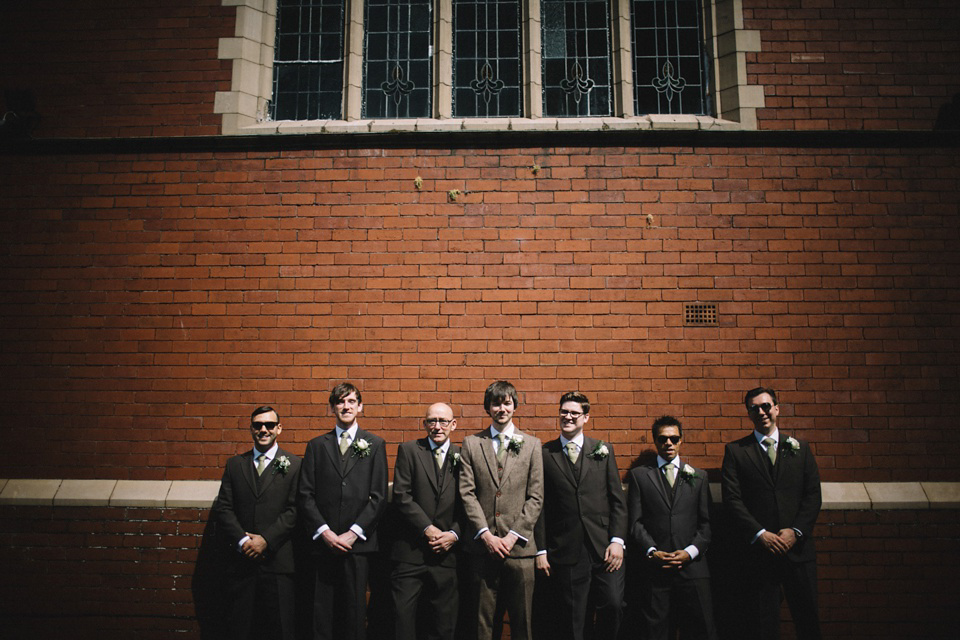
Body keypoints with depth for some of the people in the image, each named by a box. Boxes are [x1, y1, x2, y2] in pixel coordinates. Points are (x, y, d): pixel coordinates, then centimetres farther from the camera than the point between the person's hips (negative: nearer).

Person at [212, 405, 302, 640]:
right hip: (242, 560, 2)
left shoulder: (293, 464, 3)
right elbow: (223, 508, 5)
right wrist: (242, 540, -8)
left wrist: (266, 540, -12)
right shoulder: (234, 464, 12)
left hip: (278, 560, -2)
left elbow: (294, 510, -4)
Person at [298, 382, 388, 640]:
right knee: (321, 612, 2)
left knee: (355, 612, 3)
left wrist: (353, 533, -7)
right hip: (323, 542, 1)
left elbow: (379, 496, 1)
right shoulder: (316, 445, 12)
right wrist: (324, 532, -6)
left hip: (358, 542, -1)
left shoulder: (374, 444, 8)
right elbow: (305, 495, 6)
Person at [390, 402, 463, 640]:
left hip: (446, 553, 1)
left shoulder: (463, 455, 6)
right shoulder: (409, 450, 3)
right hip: (411, 551, -1)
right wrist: (428, 529, -12)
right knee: (403, 620, 3)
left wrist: (454, 534, -9)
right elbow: (401, 497, -6)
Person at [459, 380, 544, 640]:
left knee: (521, 619, 6)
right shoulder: (471, 444, 7)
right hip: (482, 544, 0)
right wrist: (486, 535, -9)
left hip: (518, 545, 0)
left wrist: (513, 536, -7)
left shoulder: (532, 445, 8)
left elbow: (536, 497, 3)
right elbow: (467, 492, 1)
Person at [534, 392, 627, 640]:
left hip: (604, 546, 1)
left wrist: (617, 540, -3)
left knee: (613, 605, -7)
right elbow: (540, 506, 3)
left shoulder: (603, 450, 8)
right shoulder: (545, 454, 4)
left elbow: (618, 499, 7)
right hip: (565, 552, -1)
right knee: (573, 620, 4)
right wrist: (541, 550, 1)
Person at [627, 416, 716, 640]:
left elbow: (706, 522, 9)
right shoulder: (639, 475, 9)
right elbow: (635, 522, 4)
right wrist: (652, 552, -10)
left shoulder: (698, 476, 15)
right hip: (654, 568, -1)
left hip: (692, 566, 1)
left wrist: (690, 551, -6)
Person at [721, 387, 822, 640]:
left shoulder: (800, 448, 11)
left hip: (798, 547, 2)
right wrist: (760, 534, -12)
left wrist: (796, 531, -8)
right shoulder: (735, 451, 4)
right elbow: (732, 499, -3)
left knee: (808, 618, 7)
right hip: (759, 550, -2)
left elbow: (813, 494, 5)